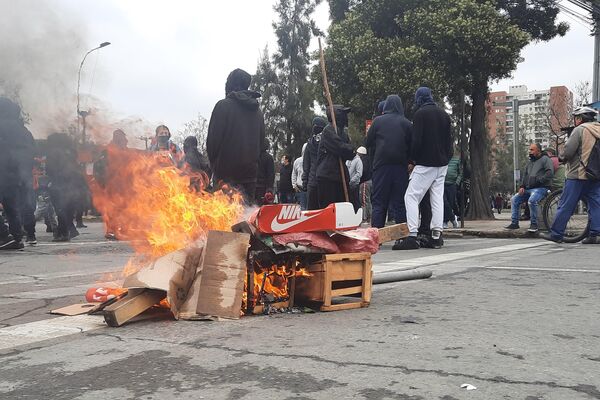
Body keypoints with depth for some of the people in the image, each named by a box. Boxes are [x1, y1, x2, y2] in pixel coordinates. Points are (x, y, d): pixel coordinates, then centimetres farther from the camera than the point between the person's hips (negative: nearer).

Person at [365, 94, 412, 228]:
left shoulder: (378, 121, 1)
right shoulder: (407, 123, 3)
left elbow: (368, 143, 5)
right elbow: (412, 146, 5)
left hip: (381, 164, -1)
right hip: (401, 166, 1)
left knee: (379, 202, 2)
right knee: (400, 203, 5)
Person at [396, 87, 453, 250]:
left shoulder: (420, 113, -7)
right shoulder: (443, 114, 14)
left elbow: (416, 140, -13)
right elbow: (449, 139, 15)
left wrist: (413, 158, 0)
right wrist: (447, 157, 18)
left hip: (425, 163, -7)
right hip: (442, 163, 7)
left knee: (411, 196, -6)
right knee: (437, 197, 9)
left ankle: (412, 236, -15)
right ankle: (437, 235, 7)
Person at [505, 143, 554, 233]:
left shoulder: (545, 159, -2)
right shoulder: (530, 161, 23)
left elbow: (550, 173, -16)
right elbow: (525, 175, 25)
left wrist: (538, 181, -19)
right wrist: (522, 186, 9)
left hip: (541, 188, -9)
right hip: (528, 189, 9)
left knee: (531, 201, -34)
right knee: (514, 199, -1)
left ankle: (534, 224, -22)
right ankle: (514, 223, 1)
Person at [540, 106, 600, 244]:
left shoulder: (580, 130, -10)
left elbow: (567, 152, -15)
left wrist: (562, 157, 5)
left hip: (578, 175, -7)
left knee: (566, 205, -2)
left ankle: (556, 234, 1)